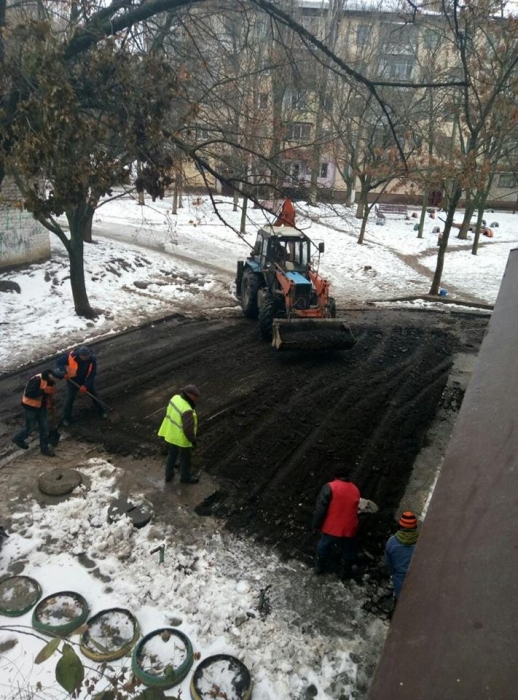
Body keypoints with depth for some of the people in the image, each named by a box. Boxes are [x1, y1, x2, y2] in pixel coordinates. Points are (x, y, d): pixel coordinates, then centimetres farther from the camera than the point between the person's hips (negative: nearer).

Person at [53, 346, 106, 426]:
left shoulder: (92, 358, -27)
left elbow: (93, 373, -18)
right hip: (73, 381, -2)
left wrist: (85, 386, -23)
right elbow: (59, 361, -15)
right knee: (70, 399, 8)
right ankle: (66, 417, 31)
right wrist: (64, 373, -31)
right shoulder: (71, 356, -32)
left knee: (94, 395, 17)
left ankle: (100, 410, 43)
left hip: (87, 380, 2)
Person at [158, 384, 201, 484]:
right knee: (185, 458, 18)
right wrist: (193, 440, -13)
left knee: (172, 454, 28)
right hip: (182, 438, -7)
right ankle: (185, 477, 41)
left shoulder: (176, 398, -10)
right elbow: (188, 429, -29)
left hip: (171, 434, 7)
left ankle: (169, 475, 45)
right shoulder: (187, 410, -35)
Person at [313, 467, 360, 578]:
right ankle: (345, 572, 45)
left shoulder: (330, 487, -12)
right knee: (348, 552, 27)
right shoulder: (355, 490, 3)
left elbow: (320, 508, -16)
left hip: (330, 528, -2)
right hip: (348, 530, 2)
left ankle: (319, 566, 45)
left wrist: (317, 524, -4)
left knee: (324, 547, 26)